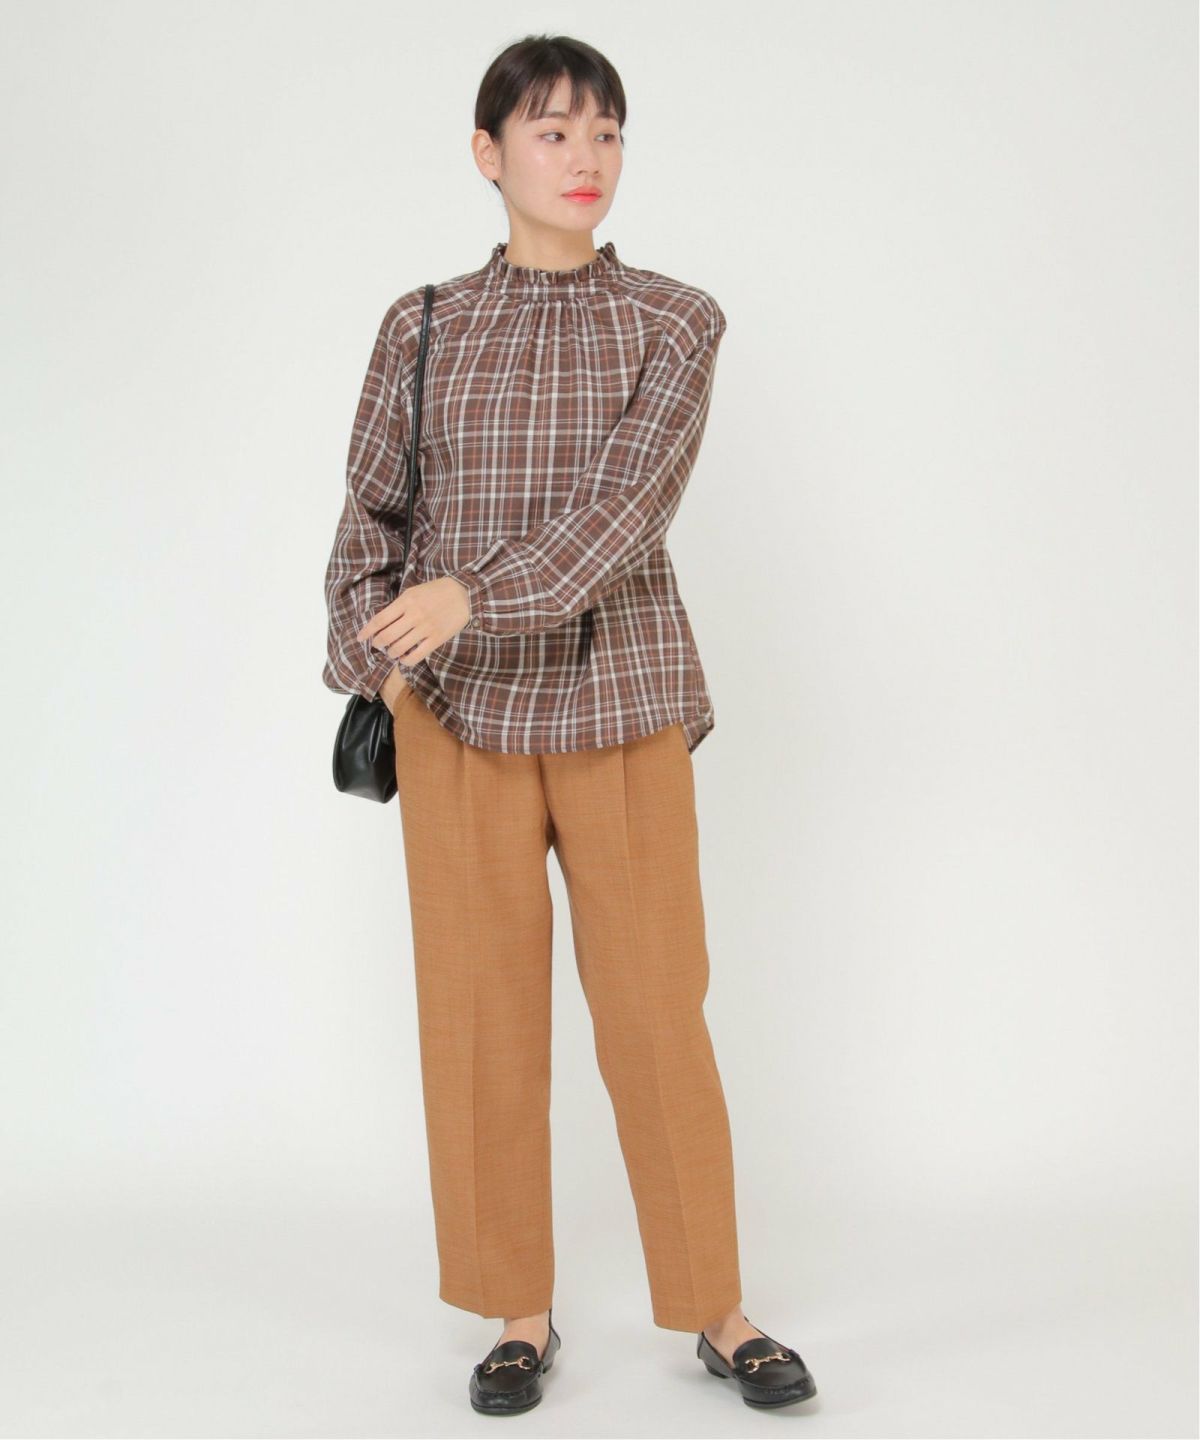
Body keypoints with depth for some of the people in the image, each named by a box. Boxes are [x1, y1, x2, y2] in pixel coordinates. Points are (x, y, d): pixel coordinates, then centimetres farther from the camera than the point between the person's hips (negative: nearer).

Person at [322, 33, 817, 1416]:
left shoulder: (673, 321, 2)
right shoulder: (421, 327, 7)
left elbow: (628, 498, -13)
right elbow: (371, 511, 10)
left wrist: (475, 589, -27)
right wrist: (373, 650, -9)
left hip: (619, 700, -1)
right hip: (457, 710, 2)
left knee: (658, 1010, 2)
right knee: (480, 1014, 5)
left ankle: (717, 1310, 19)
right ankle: (521, 1315, 21)